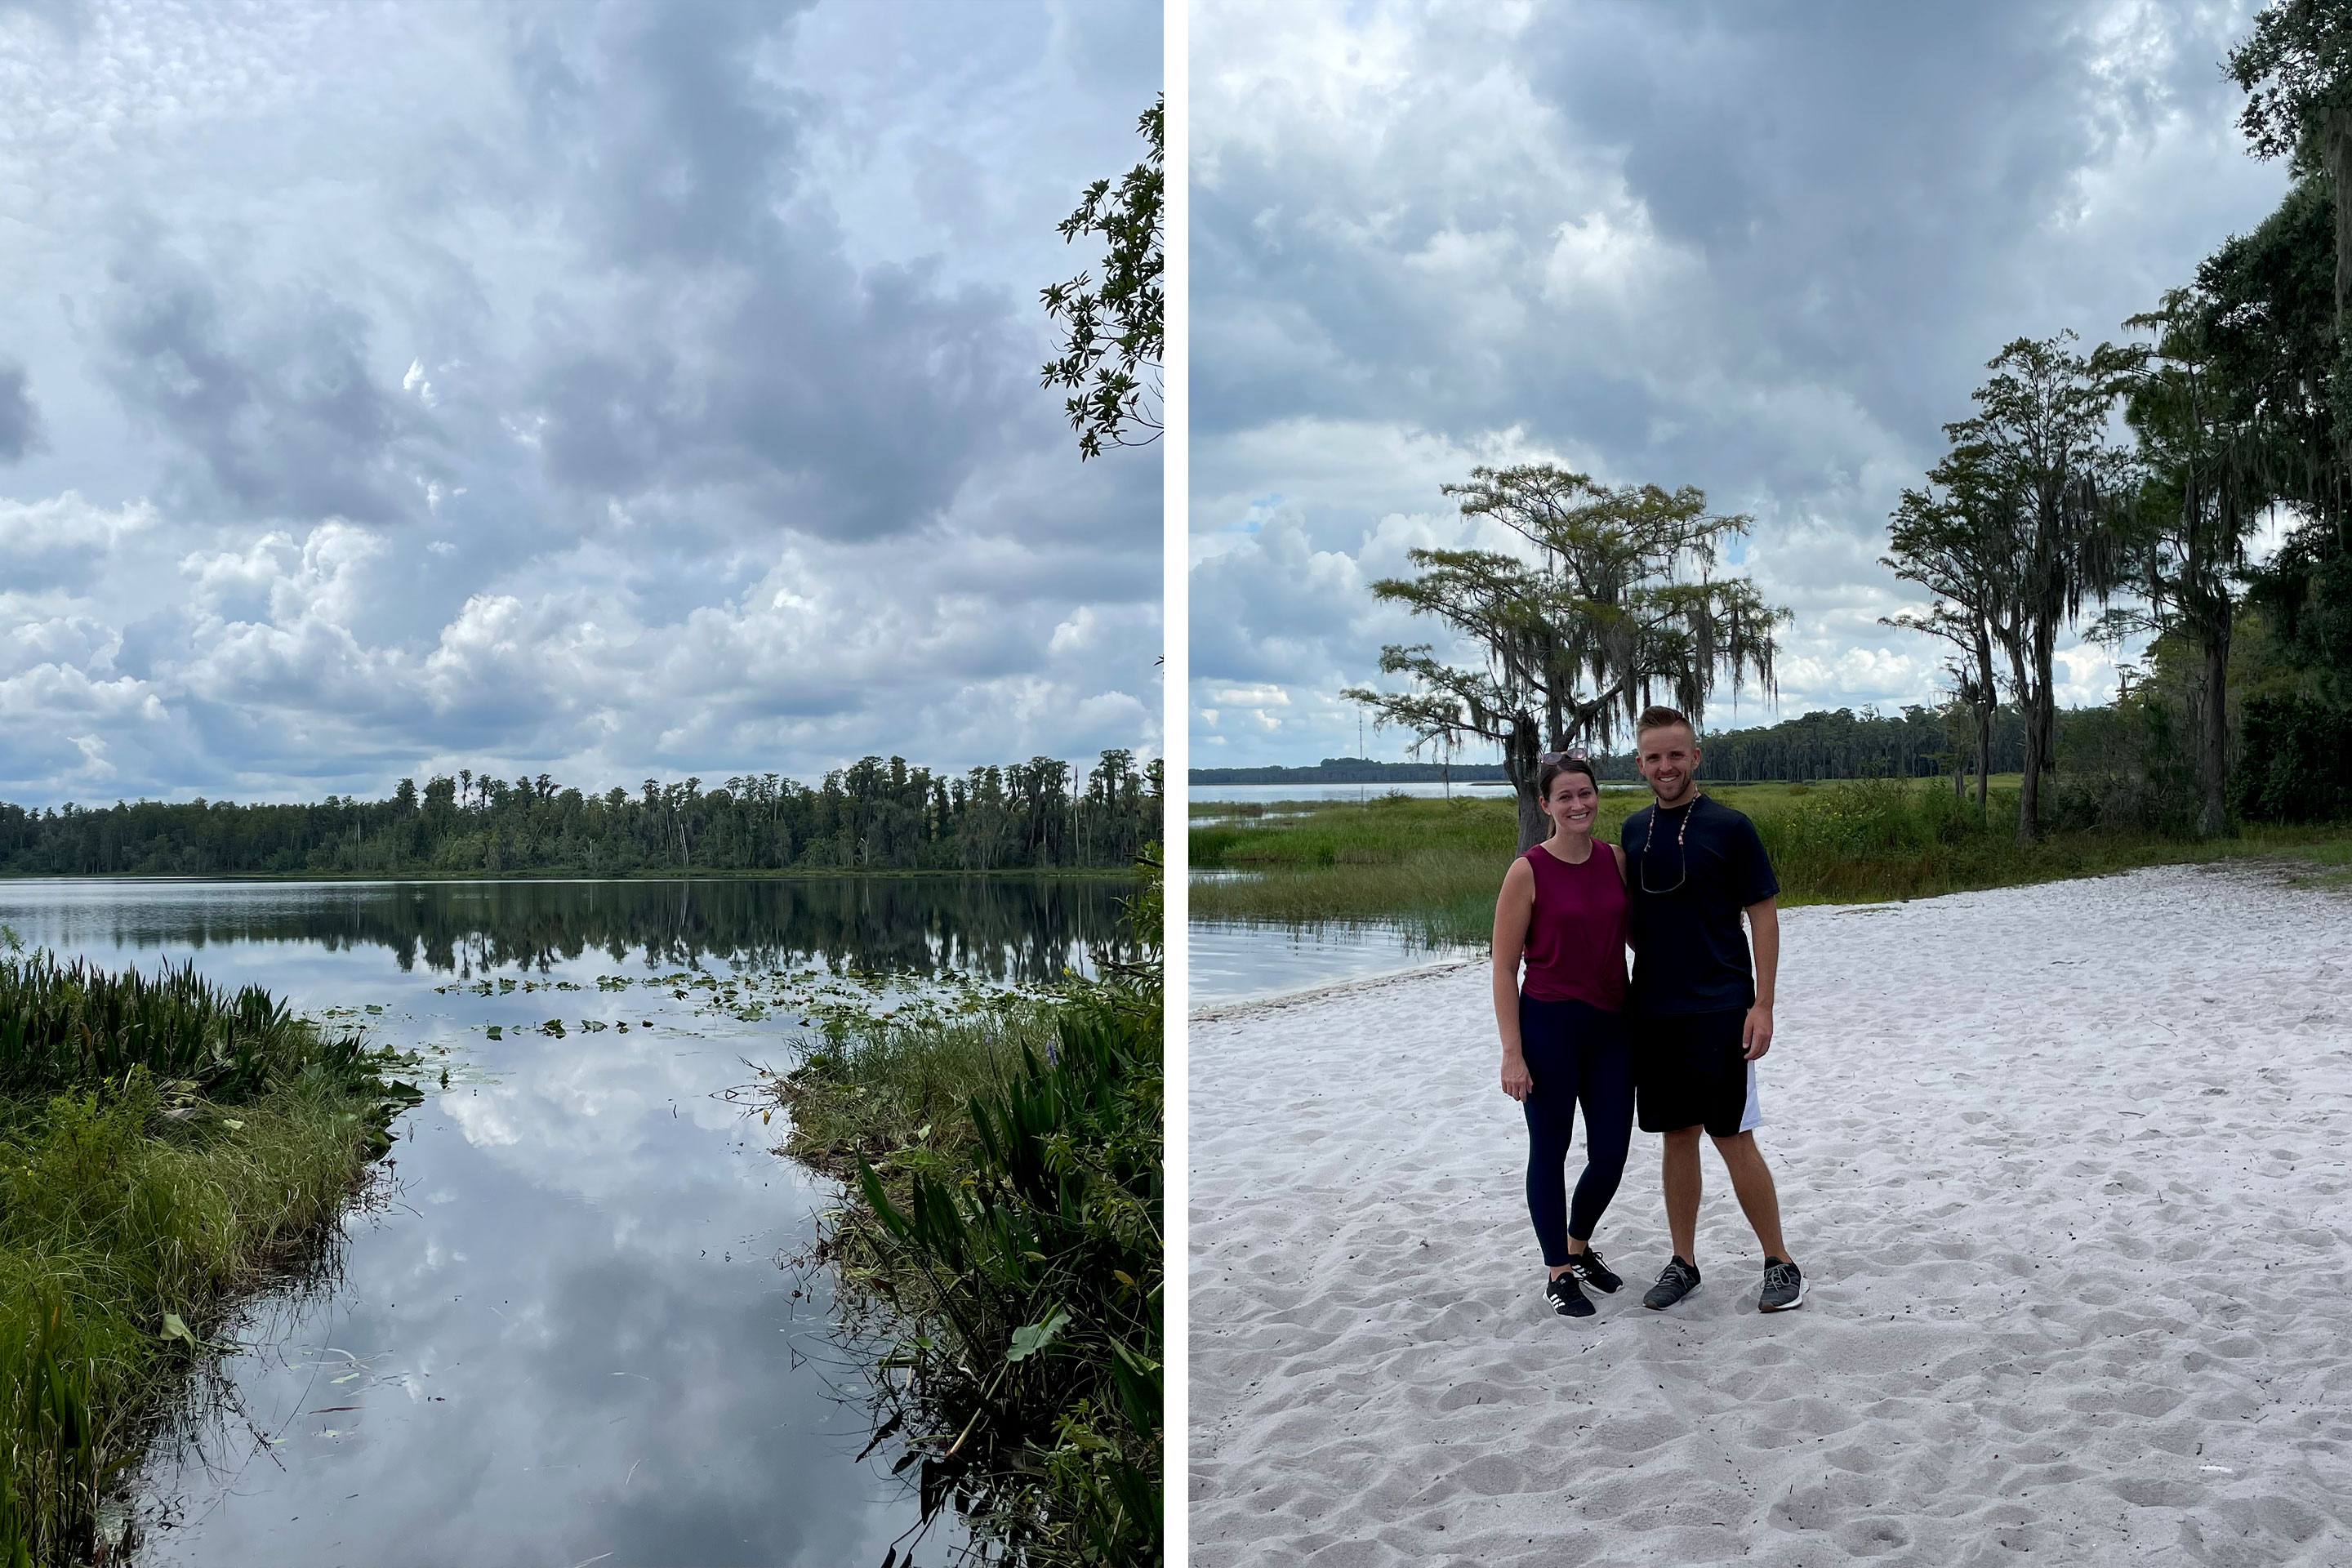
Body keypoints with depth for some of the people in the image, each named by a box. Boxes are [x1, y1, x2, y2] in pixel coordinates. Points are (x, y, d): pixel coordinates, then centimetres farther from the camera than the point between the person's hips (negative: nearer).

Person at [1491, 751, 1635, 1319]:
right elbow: (1504, 968, -9)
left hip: (1610, 1026, 5)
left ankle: (1579, 1245, 36)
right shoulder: (1528, 872, -10)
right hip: (1549, 1024, -5)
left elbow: (1635, 932, 17)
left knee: (1611, 1155, 9)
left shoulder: (1616, 860, 4)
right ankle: (1558, 1272, 24)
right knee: (1550, 1150, 7)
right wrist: (1512, 1052, -13)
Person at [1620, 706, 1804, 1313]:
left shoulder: (1728, 826, -7)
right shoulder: (1634, 830, 8)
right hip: (1652, 1011, 5)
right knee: (1677, 1137, 11)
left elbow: (1764, 917, -6)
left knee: (1733, 1139, -2)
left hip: (1718, 1010, -4)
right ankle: (1683, 1263, 21)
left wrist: (1762, 1005, -11)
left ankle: (1781, 1263, 12)